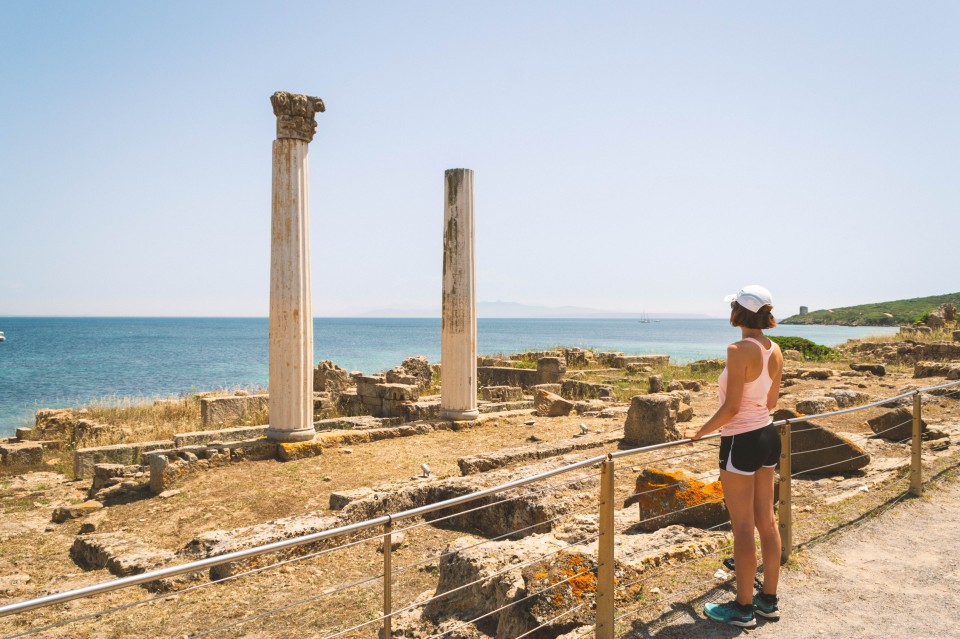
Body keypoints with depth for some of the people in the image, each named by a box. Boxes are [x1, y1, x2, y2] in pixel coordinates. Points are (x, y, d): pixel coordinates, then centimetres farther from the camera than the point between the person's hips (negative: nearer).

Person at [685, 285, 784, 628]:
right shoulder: (775, 350, 4)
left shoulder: (739, 349, -20)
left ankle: (743, 608, 15)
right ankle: (769, 599, 28)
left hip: (741, 442, -8)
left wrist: (700, 432, -7)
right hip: (768, 435, 8)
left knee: (743, 528, 3)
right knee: (766, 521, 16)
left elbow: (731, 407, -20)